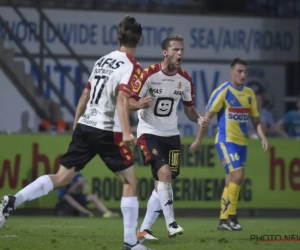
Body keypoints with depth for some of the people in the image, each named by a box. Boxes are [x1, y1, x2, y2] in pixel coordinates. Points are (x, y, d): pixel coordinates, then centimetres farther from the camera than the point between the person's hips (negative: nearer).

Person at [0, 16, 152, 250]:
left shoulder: (103, 60, 14)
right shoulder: (132, 67, -8)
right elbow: (122, 99, -23)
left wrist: (76, 124, 28)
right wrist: (126, 132, -31)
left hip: (84, 126, 7)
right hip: (107, 132, -7)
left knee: (62, 177, 8)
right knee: (130, 182, 4)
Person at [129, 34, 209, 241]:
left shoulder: (185, 79, 0)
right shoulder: (150, 74, -15)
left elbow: (189, 108, 12)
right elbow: (130, 102, -13)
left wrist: (199, 119, -10)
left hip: (171, 135, 6)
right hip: (149, 132, -6)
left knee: (162, 183, 4)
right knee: (164, 173, -23)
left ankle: (144, 229, 14)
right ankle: (171, 224, -19)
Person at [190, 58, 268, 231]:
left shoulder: (249, 93, 9)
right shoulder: (223, 91, -9)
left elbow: (255, 119, 16)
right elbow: (208, 116, -7)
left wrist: (263, 137, 1)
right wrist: (198, 140, -8)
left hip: (241, 142, 7)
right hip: (226, 140, -7)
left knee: (232, 180, 7)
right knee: (237, 176, -17)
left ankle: (224, 220, 12)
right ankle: (230, 216, -9)